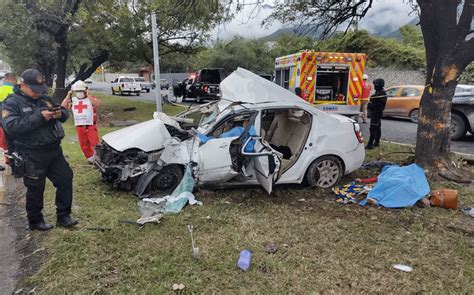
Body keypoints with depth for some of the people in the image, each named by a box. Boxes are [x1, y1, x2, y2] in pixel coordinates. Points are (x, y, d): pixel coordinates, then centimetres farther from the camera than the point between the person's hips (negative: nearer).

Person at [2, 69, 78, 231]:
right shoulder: (12, 103, -8)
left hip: (54, 151, 6)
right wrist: (39, 118, -26)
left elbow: (65, 114, 14)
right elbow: (11, 126, -22)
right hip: (32, 156, -6)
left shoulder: (45, 99, 10)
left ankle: (63, 216, 23)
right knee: (36, 189, 7)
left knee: (65, 180, 8)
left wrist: (60, 114, -11)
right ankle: (35, 221, 27)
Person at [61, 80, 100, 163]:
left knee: (95, 143, -5)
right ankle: (90, 158, 28)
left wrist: (88, 95, -23)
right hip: (79, 127, 5)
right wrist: (68, 95, -6)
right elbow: (63, 106, -3)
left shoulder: (91, 98, -6)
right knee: (84, 144, 13)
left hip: (91, 126, -5)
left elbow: (97, 104, -27)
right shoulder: (73, 100, 7)